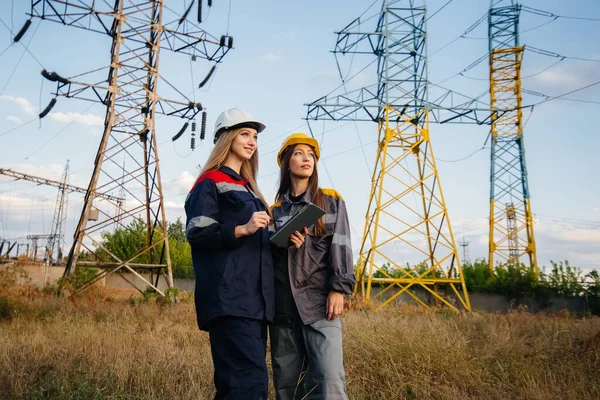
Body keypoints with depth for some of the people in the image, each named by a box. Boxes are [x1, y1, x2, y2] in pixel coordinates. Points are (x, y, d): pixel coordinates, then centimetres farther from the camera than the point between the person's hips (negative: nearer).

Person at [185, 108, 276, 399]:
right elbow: (196, 233, -10)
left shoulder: (248, 188, 26)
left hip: (254, 298, 8)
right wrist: (241, 229, -21)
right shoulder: (210, 182, 2)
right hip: (229, 299, -8)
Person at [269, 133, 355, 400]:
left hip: (319, 299, -2)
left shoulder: (331, 201, 10)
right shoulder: (276, 209, 16)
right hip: (283, 302, 3)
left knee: (330, 378, -14)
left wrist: (338, 289, -10)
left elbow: (340, 245, 1)